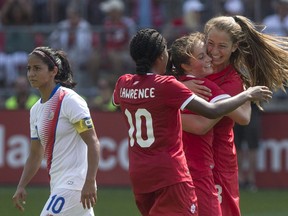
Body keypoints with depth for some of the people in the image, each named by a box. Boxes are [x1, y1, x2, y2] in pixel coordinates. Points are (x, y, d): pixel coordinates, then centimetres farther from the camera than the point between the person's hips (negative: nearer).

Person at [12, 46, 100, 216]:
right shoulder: (36, 110, 14)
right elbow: (36, 155, 19)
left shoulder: (69, 100, -11)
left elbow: (93, 143, -17)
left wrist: (89, 182, -26)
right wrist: (21, 187, 7)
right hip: (58, 185, 9)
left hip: (75, 182, -9)